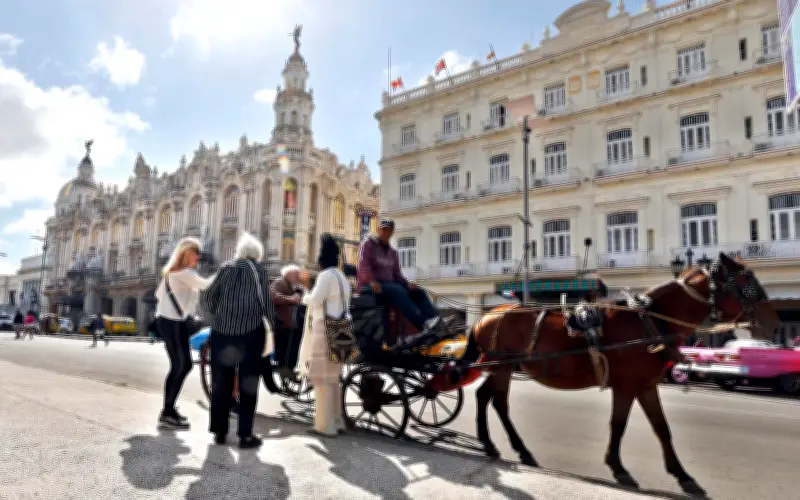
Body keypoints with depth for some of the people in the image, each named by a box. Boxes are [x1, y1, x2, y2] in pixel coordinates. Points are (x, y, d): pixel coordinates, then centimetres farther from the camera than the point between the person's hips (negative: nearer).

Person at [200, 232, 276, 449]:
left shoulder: (226, 268, 8)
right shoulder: (259, 270, 0)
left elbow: (208, 298, 4)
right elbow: (266, 302, -5)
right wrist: (272, 325, 7)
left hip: (222, 331, 3)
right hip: (251, 332, -3)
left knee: (221, 382, 12)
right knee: (248, 383, 4)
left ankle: (219, 431, 18)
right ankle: (245, 435, 5)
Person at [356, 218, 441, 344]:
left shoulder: (393, 253, 23)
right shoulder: (368, 244, 4)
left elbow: (397, 274, 19)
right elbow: (363, 265, -11)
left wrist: (407, 283, -2)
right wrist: (371, 281, -29)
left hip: (389, 283, 7)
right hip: (368, 286, -7)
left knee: (418, 291, -14)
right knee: (398, 291, -35)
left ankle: (437, 323, -34)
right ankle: (422, 325, -49)